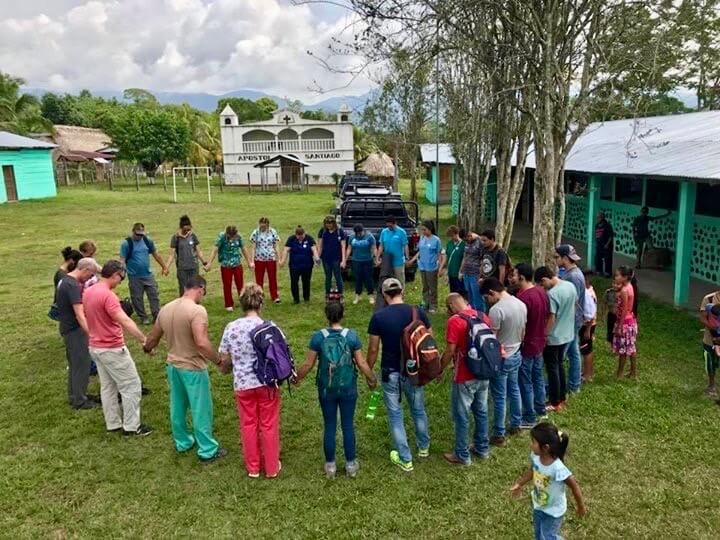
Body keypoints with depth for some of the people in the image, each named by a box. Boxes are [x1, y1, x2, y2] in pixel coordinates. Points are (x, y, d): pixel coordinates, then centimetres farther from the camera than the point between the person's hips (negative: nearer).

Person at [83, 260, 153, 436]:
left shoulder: (88, 293, 6)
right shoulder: (107, 295, -24)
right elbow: (125, 321, -33)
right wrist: (144, 339, -36)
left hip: (96, 347, 9)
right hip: (112, 349, -9)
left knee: (107, 387, 17)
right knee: (131, 386, 2)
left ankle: (113, 424, 26)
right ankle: (131, 426, 9)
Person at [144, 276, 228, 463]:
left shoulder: (165, 309, 2)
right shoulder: (197, 310, -22)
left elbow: (153, 338, 14)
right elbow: (202, 343, -32)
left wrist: (146, 349, 35)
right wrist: (219, 361, -20)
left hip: (173, 365, 7)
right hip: (193, 368, -7)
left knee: (177, 407, 21)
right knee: (201, 410, 5)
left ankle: (182, 442, 38)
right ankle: (208, 451, 16)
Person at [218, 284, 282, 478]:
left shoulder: (231, 328, -8)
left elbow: (224, 360, 0)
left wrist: (227, 368, 22)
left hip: (242, 384, 2)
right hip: (267, 382, -2)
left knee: (248, 425, 18)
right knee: (269, 425, 14)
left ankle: (252, 467, 32)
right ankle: (271, 468, 27)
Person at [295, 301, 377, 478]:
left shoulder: (318, 337, -11)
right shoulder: (351, 335, -11)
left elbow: (308, 364, -5)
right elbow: (361, 363, -7)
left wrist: (297, 378, 13)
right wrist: (372, 379, 10)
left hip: (326, 390, 0)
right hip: (348, 389, 0)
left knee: (329, 426, 12)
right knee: (348, 426, 12)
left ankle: (330, 465, 23)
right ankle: (351, 464, 23)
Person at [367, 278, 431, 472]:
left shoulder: (378, 317, -13)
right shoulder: (418, 312, -7)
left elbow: (373, 349, -8)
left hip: (391, 372, -3)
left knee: (395, 415, 12)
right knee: (418, 410, 23)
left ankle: (405, 460, 21)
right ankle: (424, 447, 44)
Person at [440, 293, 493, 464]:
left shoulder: (455, 321, -18)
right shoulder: (484, 316, 3)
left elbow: (450, 351, -19)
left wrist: (439, 369, -4)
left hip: (465, 378, -7)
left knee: (461, 416, 7)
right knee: (481, 412, 20)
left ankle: (462, 455, 17)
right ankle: (482, 448, 33)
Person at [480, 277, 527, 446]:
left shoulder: (496, 309, -25)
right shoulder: (521, 305, 1)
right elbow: (523, 334, 11)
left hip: (500, 359, -8)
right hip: (516, 355, 8)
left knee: (499, 398, 3)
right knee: (514, 390, 22)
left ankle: (499, 435, 12)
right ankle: (516, 425, 36)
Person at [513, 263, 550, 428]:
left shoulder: (523, 298, -27)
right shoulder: (541, 291, 1)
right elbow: (547, 316, 11)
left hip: (525, 346, -9)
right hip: (539, 343, 9)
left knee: (525, 383, 4)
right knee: (538, 377, 22)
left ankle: (529, 419, 13)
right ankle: (540, 410, 35)